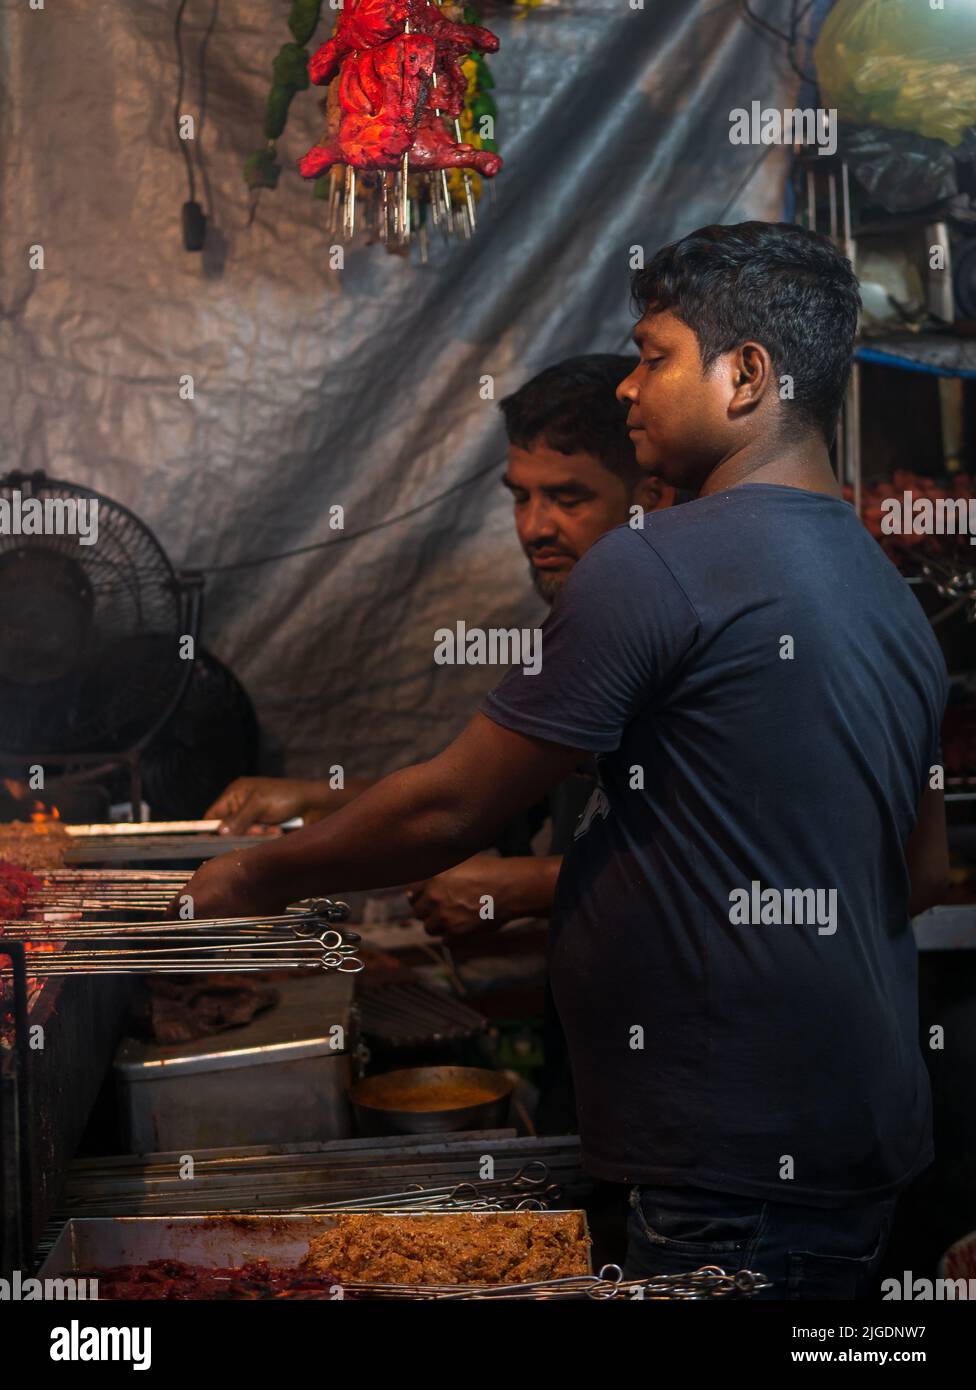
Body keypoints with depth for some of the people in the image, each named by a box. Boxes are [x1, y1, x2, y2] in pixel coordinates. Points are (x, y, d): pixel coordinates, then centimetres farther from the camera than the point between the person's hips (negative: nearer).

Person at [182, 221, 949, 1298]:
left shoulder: (654, 566, -16)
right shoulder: (889, 588, 11)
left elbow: (449, 810, -12)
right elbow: (924, 871, 19)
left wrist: (259, 877, 2)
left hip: (742, 1166, -9)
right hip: (865, 1138, 9)